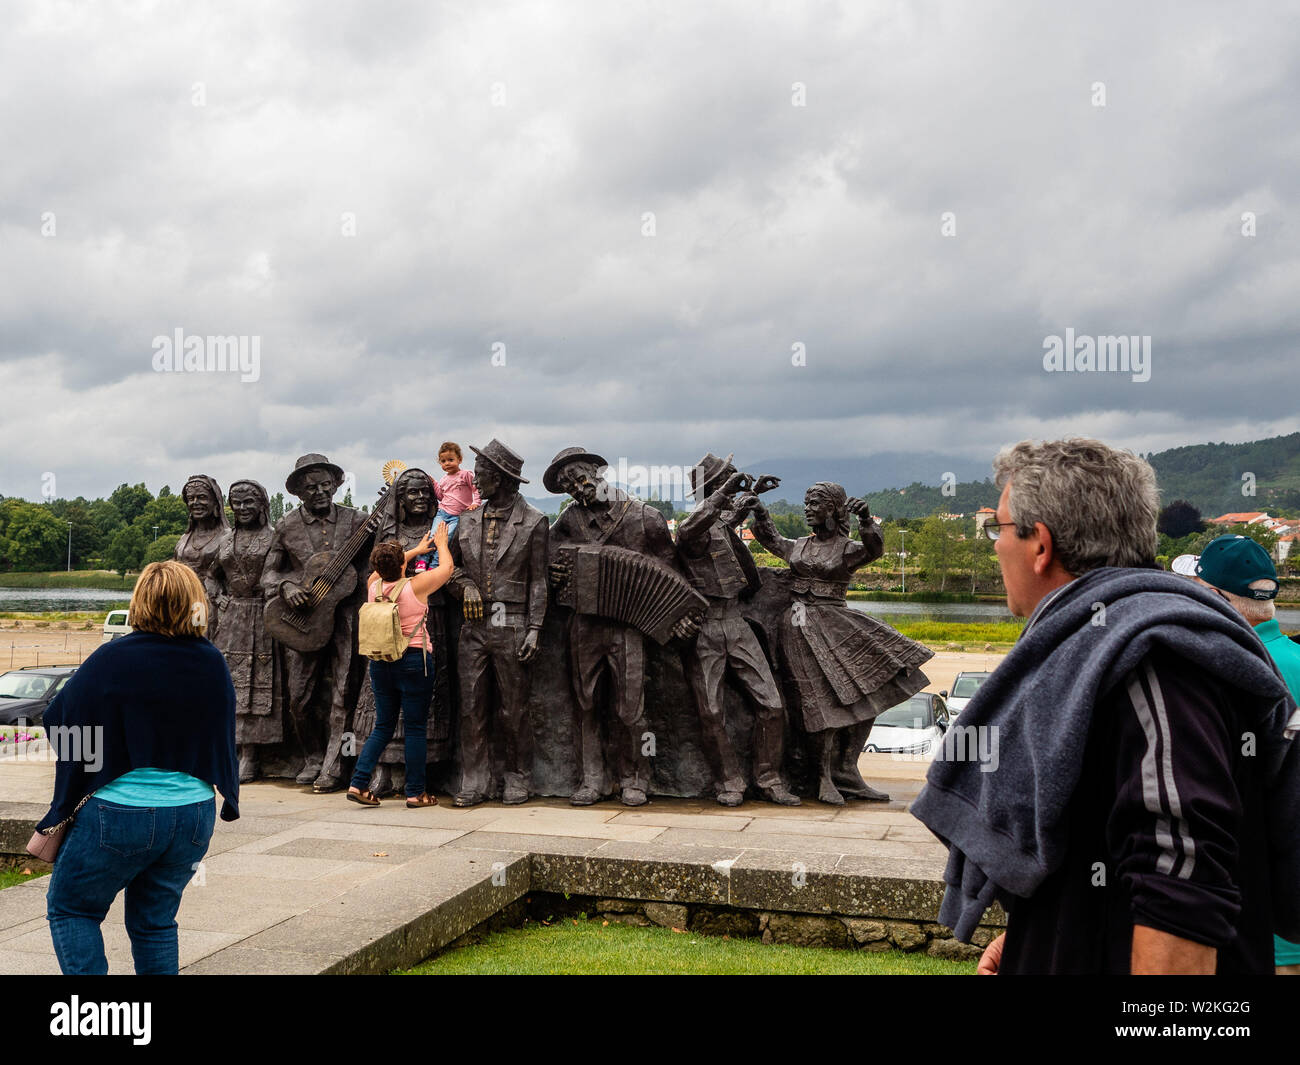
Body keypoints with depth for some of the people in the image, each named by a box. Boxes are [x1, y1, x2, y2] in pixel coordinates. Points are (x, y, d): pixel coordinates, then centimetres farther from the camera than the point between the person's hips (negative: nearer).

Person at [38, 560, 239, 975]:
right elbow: (223, 739, 9)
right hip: (194, 813, 4)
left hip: (120, 813, -4)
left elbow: (57, 718, -6)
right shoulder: (212, 664, -2)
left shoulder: (112, 660, -15)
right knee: (155, 921, 18)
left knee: (69, 908, 17)